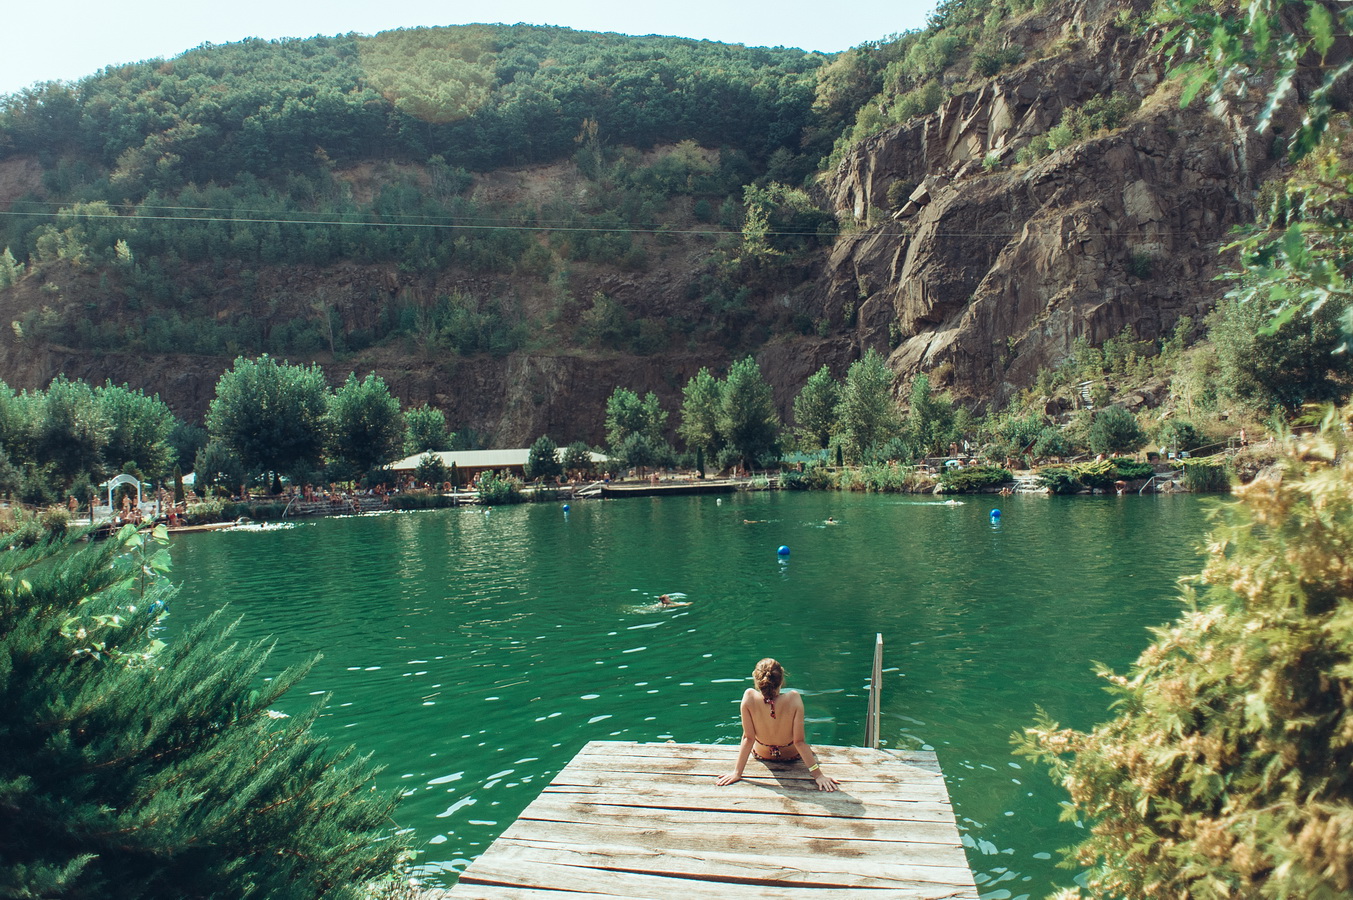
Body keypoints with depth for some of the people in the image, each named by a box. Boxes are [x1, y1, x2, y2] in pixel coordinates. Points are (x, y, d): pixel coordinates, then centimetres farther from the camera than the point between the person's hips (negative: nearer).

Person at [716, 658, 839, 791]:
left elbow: (748, 738, -26)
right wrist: (818, 774, -21)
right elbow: (799, 741, -30)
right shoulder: (793, 698, -35)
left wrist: (737, 772, -17)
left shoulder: (749, 697, -33)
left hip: (761, 754, 1)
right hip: (791, 755, -1)